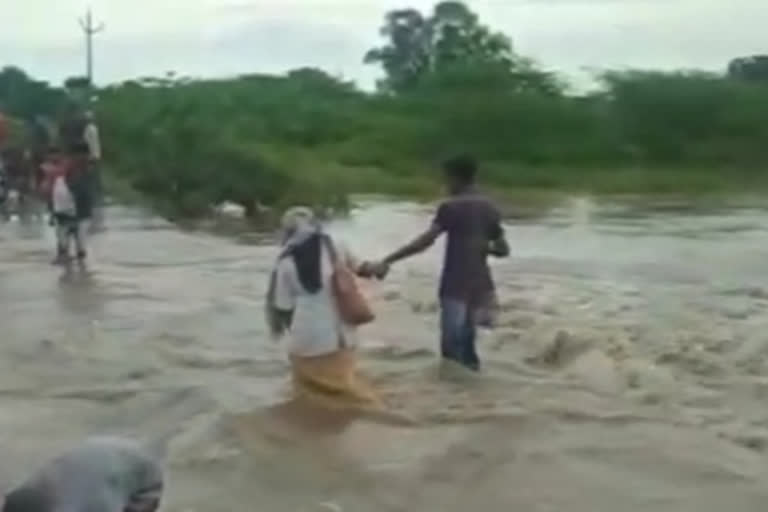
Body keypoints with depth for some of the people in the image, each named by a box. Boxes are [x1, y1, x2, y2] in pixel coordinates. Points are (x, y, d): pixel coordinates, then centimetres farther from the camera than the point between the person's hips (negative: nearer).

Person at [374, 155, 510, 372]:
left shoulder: (451, 207, -11)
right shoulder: (489, 208, 8)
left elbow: (425, 241, -20)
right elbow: (503, 249, 11)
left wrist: (387, 261, -19)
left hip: (456, 287, -7)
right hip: (481, 287, 7)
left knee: (452, 348, -2)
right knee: (467, 345, 16)